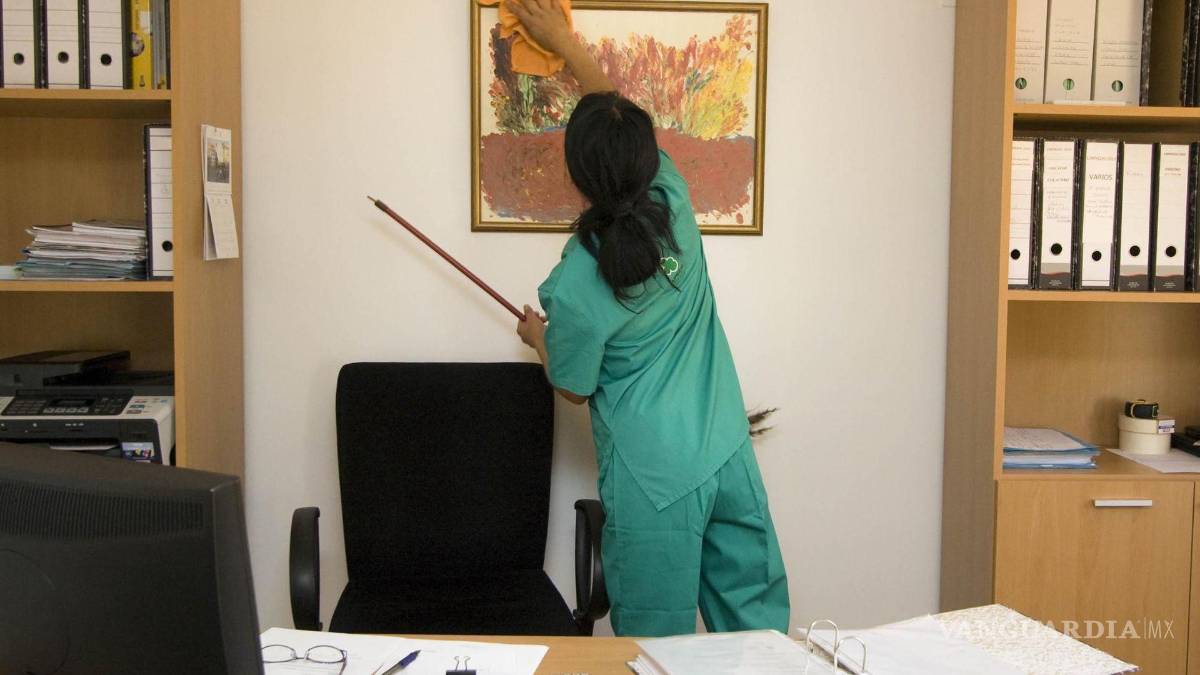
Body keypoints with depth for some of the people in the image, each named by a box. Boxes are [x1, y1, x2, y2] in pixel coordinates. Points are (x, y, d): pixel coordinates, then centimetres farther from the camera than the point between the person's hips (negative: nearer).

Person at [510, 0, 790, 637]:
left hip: (653, 482, -5)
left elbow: (575, 388, -3)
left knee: (660, 644, 12)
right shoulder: (675, 206, -8)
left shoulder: (575, 285, -19)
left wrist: (539, 338, 17)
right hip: (729, 459, 5)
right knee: (758, 624, 16)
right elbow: (622, 120, 11)